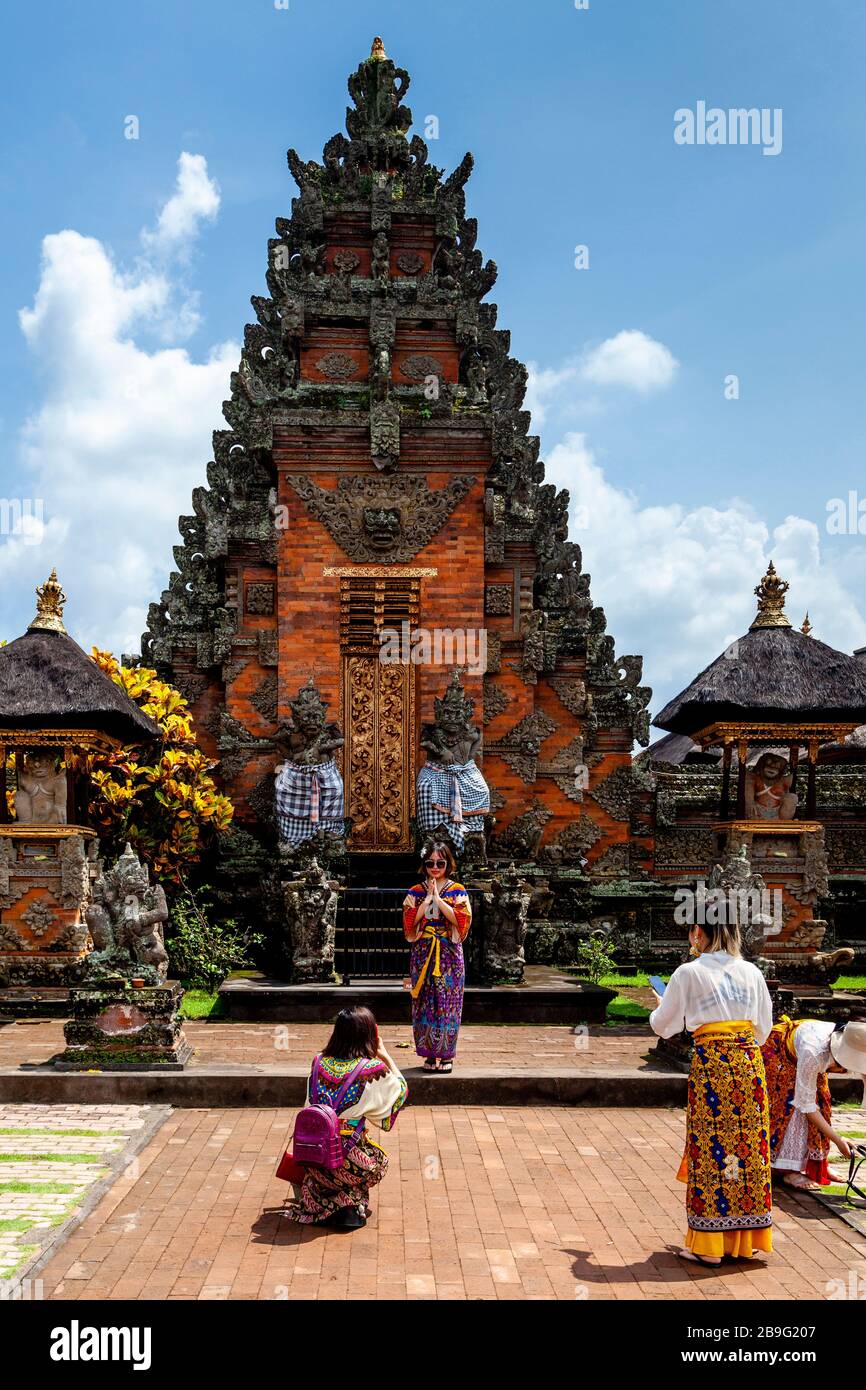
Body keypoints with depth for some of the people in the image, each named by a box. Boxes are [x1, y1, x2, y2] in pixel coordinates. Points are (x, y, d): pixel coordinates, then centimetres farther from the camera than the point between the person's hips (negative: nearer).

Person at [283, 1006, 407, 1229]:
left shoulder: (319, 1062, 0)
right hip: (347, 1161, -4)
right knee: (379, 1159, 28)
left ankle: (324, 1204, 19)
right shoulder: (373, 1070, -12)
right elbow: (401, 1090, 8)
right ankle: (352, 1207, 8)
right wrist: (384, 1055, 13)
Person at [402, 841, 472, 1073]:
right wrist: (428, 898, -9)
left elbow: (461, 919, -11)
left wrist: (438, 899, -12)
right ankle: (429, 1054, 11)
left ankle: (446, 1054, 9)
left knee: (447, 1002, 0)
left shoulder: (457, 891, 2)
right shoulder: (416, 892, 7)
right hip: (422, 953, 2)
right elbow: (410, 922, -4)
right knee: (425, 1002, 2)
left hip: (449, 953, -1)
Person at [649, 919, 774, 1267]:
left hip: (710, 1063, -4)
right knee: (749, 1145, 12)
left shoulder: (688, 973, -5)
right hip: (750, 1062, 4)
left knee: (711, 1146, 3)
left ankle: (709, 1245, 8)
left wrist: (659, 1009, 23)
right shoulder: (751, 972, 6)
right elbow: (764, 1028, 13)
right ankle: (744, 1240, 21)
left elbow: (664, 1026, 3)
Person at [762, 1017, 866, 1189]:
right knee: (793, 1105, -18)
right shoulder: (813, 1053, -44)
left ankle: (817, 1164, 11)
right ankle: (789, 1170, -13)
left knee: (821, 1102, -1)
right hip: (776, 1051, -7)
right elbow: (806, 1104, -34)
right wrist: (838, 1141, -32)